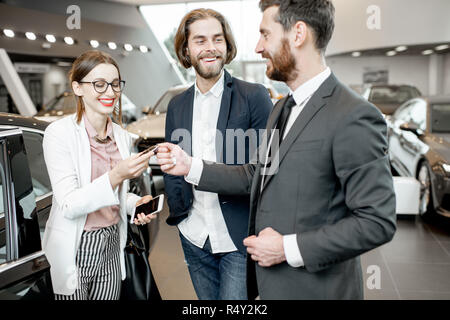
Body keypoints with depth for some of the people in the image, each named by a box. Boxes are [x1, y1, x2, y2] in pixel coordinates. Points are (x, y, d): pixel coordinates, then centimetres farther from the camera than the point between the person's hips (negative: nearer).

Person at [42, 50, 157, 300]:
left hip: (111, 248, 6)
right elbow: (69, 205, -20)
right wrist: (116, 176, -32)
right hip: (75, 250, -5)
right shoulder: (59, 133, -14)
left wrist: (136, 204, -5)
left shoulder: (122, 137, 5)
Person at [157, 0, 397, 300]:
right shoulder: (284, 108, 9)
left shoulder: (354, 118, -21)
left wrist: (289, 248, -21)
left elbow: (378, 222, -21)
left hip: (313, 288, -8)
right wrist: (190, 167, 4)